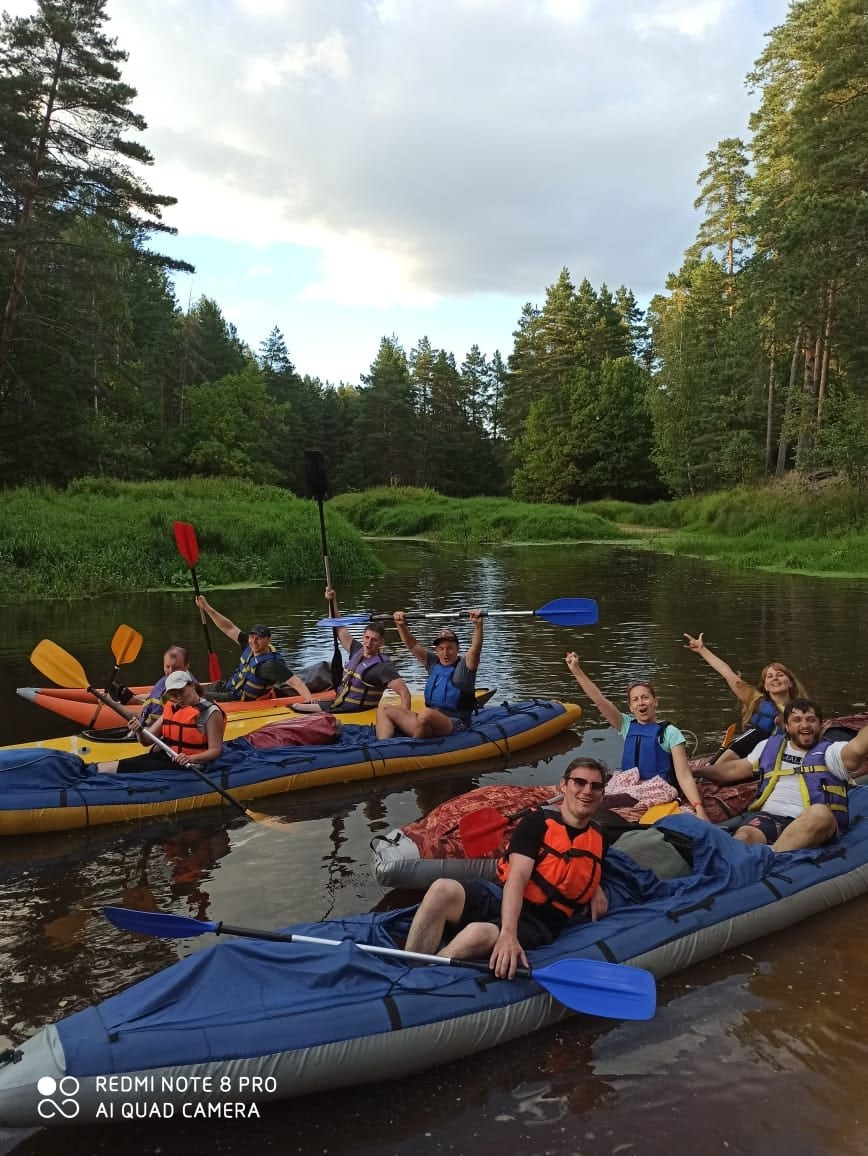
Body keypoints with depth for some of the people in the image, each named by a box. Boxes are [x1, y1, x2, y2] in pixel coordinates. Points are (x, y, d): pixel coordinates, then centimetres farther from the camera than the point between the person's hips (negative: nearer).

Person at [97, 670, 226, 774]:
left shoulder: (210, 712, -7)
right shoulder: (171, 708, 15)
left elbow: (215, 750, -12)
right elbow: (147, 741, 13)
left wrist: (190, 759, -28)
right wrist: (140, 731, -9)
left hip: (187, 766, -7)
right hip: (163, 757, 7)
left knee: (136, 767, -23)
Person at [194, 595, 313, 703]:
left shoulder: (271, 664, -29)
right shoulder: (250, 645, -6)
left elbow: (294, 681, -35)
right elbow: (229, 628, 1)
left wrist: (309, 698, -52)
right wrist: (206, 607, 1)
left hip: (235, 700, -8)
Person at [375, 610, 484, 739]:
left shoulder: (463, 666, -2)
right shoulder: (434, 663, 16)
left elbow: (475, 650, -20)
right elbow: (413, 646, 13)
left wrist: (478, 625, -34)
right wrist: (401, 625, 0)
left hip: (454, 725, -7)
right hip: (430, 720, 7)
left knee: (426, 714, -40)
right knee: (383, 709, 3)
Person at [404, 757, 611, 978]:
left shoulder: (599, 838, 12)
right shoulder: (538, 821, -1)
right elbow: (517, 877, -14)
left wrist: (595, 888, 9)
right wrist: (508, 933, -31)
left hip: (537, 923, 1)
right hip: (502, 898, -1)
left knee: (479, 935, -36)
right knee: (443, 889, -35)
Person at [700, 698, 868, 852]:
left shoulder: (830, 752, 12)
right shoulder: (769, 746, 24)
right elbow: (734, 769, 31)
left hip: (809, 826, -3)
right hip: (769, 817, 3)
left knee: (821, 813, -38)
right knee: (743, 837, -30)